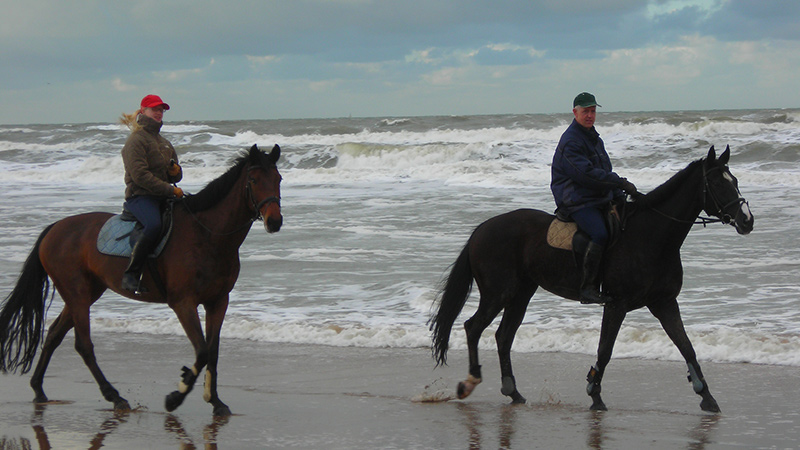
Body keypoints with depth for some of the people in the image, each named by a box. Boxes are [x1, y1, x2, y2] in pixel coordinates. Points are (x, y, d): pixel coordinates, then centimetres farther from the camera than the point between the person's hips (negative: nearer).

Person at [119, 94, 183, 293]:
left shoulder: (164, 143, 23)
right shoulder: (136, 141, -4)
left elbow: (175, 176, 28)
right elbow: (140, 175, -16)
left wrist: (176, 171, 2)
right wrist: (170, 190, -18)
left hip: (163, 197, 8)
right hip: (139, 197, -8)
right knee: (154, 225, -36)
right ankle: (131, 274, -31)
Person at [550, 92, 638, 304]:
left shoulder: (594, 139, 22)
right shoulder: (570, 141, -9)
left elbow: (605, 172, 26)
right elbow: (586, 174, -20)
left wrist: (620, 195, 12)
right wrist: (620, 183, -19)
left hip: (600, 199, 9)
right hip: (577, 201, -9)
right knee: (600, 234, -31)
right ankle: (588, 288, -31)